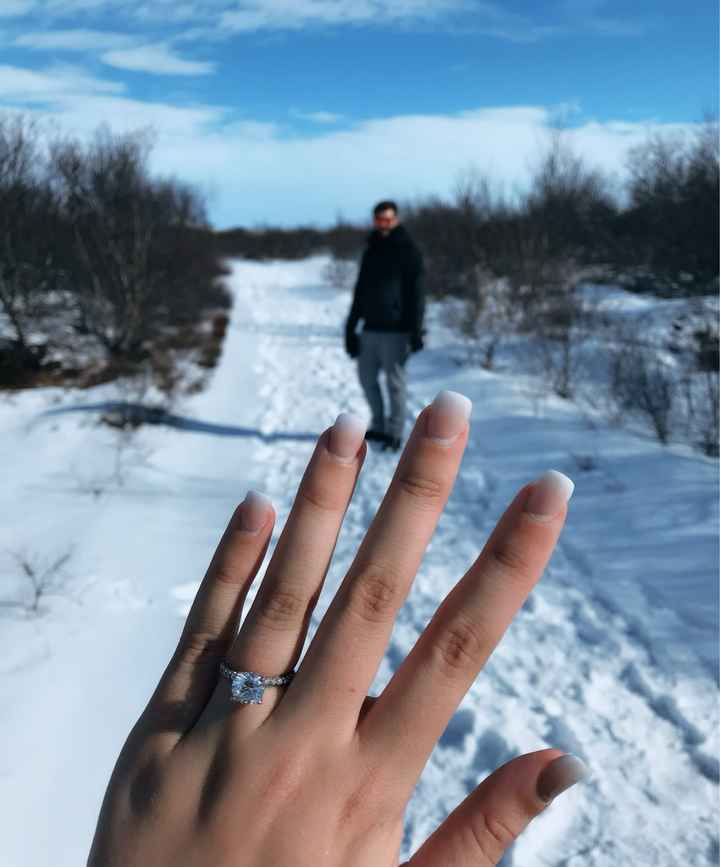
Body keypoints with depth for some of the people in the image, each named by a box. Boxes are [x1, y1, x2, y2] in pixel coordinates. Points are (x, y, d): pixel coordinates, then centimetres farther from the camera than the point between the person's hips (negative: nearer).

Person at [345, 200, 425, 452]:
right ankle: (379, 425, 25)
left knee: (395, 381, -1)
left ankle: (395, 432, 9)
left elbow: (415, 293, -9)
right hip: (370, 328, 7)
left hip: (395, 329, -6)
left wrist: (415, 330, -16)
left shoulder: (407, 251, -4)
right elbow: (360, 291, 19)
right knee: (366, 376, 10)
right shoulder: (371, 251, 15)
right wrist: (351, 326, 14)